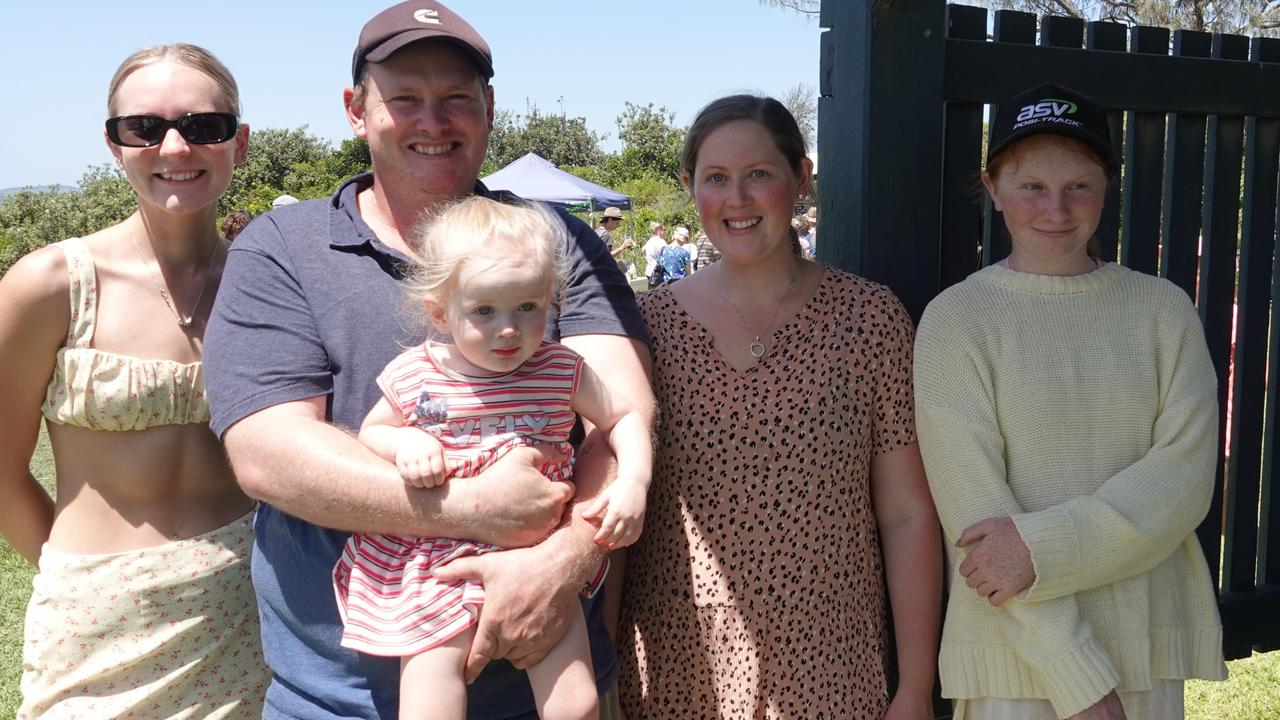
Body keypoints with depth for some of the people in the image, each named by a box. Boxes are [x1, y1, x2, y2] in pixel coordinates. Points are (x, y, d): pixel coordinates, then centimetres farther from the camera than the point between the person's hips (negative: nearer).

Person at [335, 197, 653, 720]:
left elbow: (625, 418, 8)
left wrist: (632, 483, -9)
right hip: (435, 566, 0)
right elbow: (369, 433, 13)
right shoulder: (413, 377, -2)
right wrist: (403, 442, -10)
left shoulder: (561, 371, -1)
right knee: (429, 676, -8)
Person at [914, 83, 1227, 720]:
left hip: (1150, 638, 3)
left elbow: (1186, 475, -6)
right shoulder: (956, 319, -7)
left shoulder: (1163, 309, 2)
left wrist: (1044, 547, -20)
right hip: (1015, 641, -2)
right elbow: (973, 509, -12)